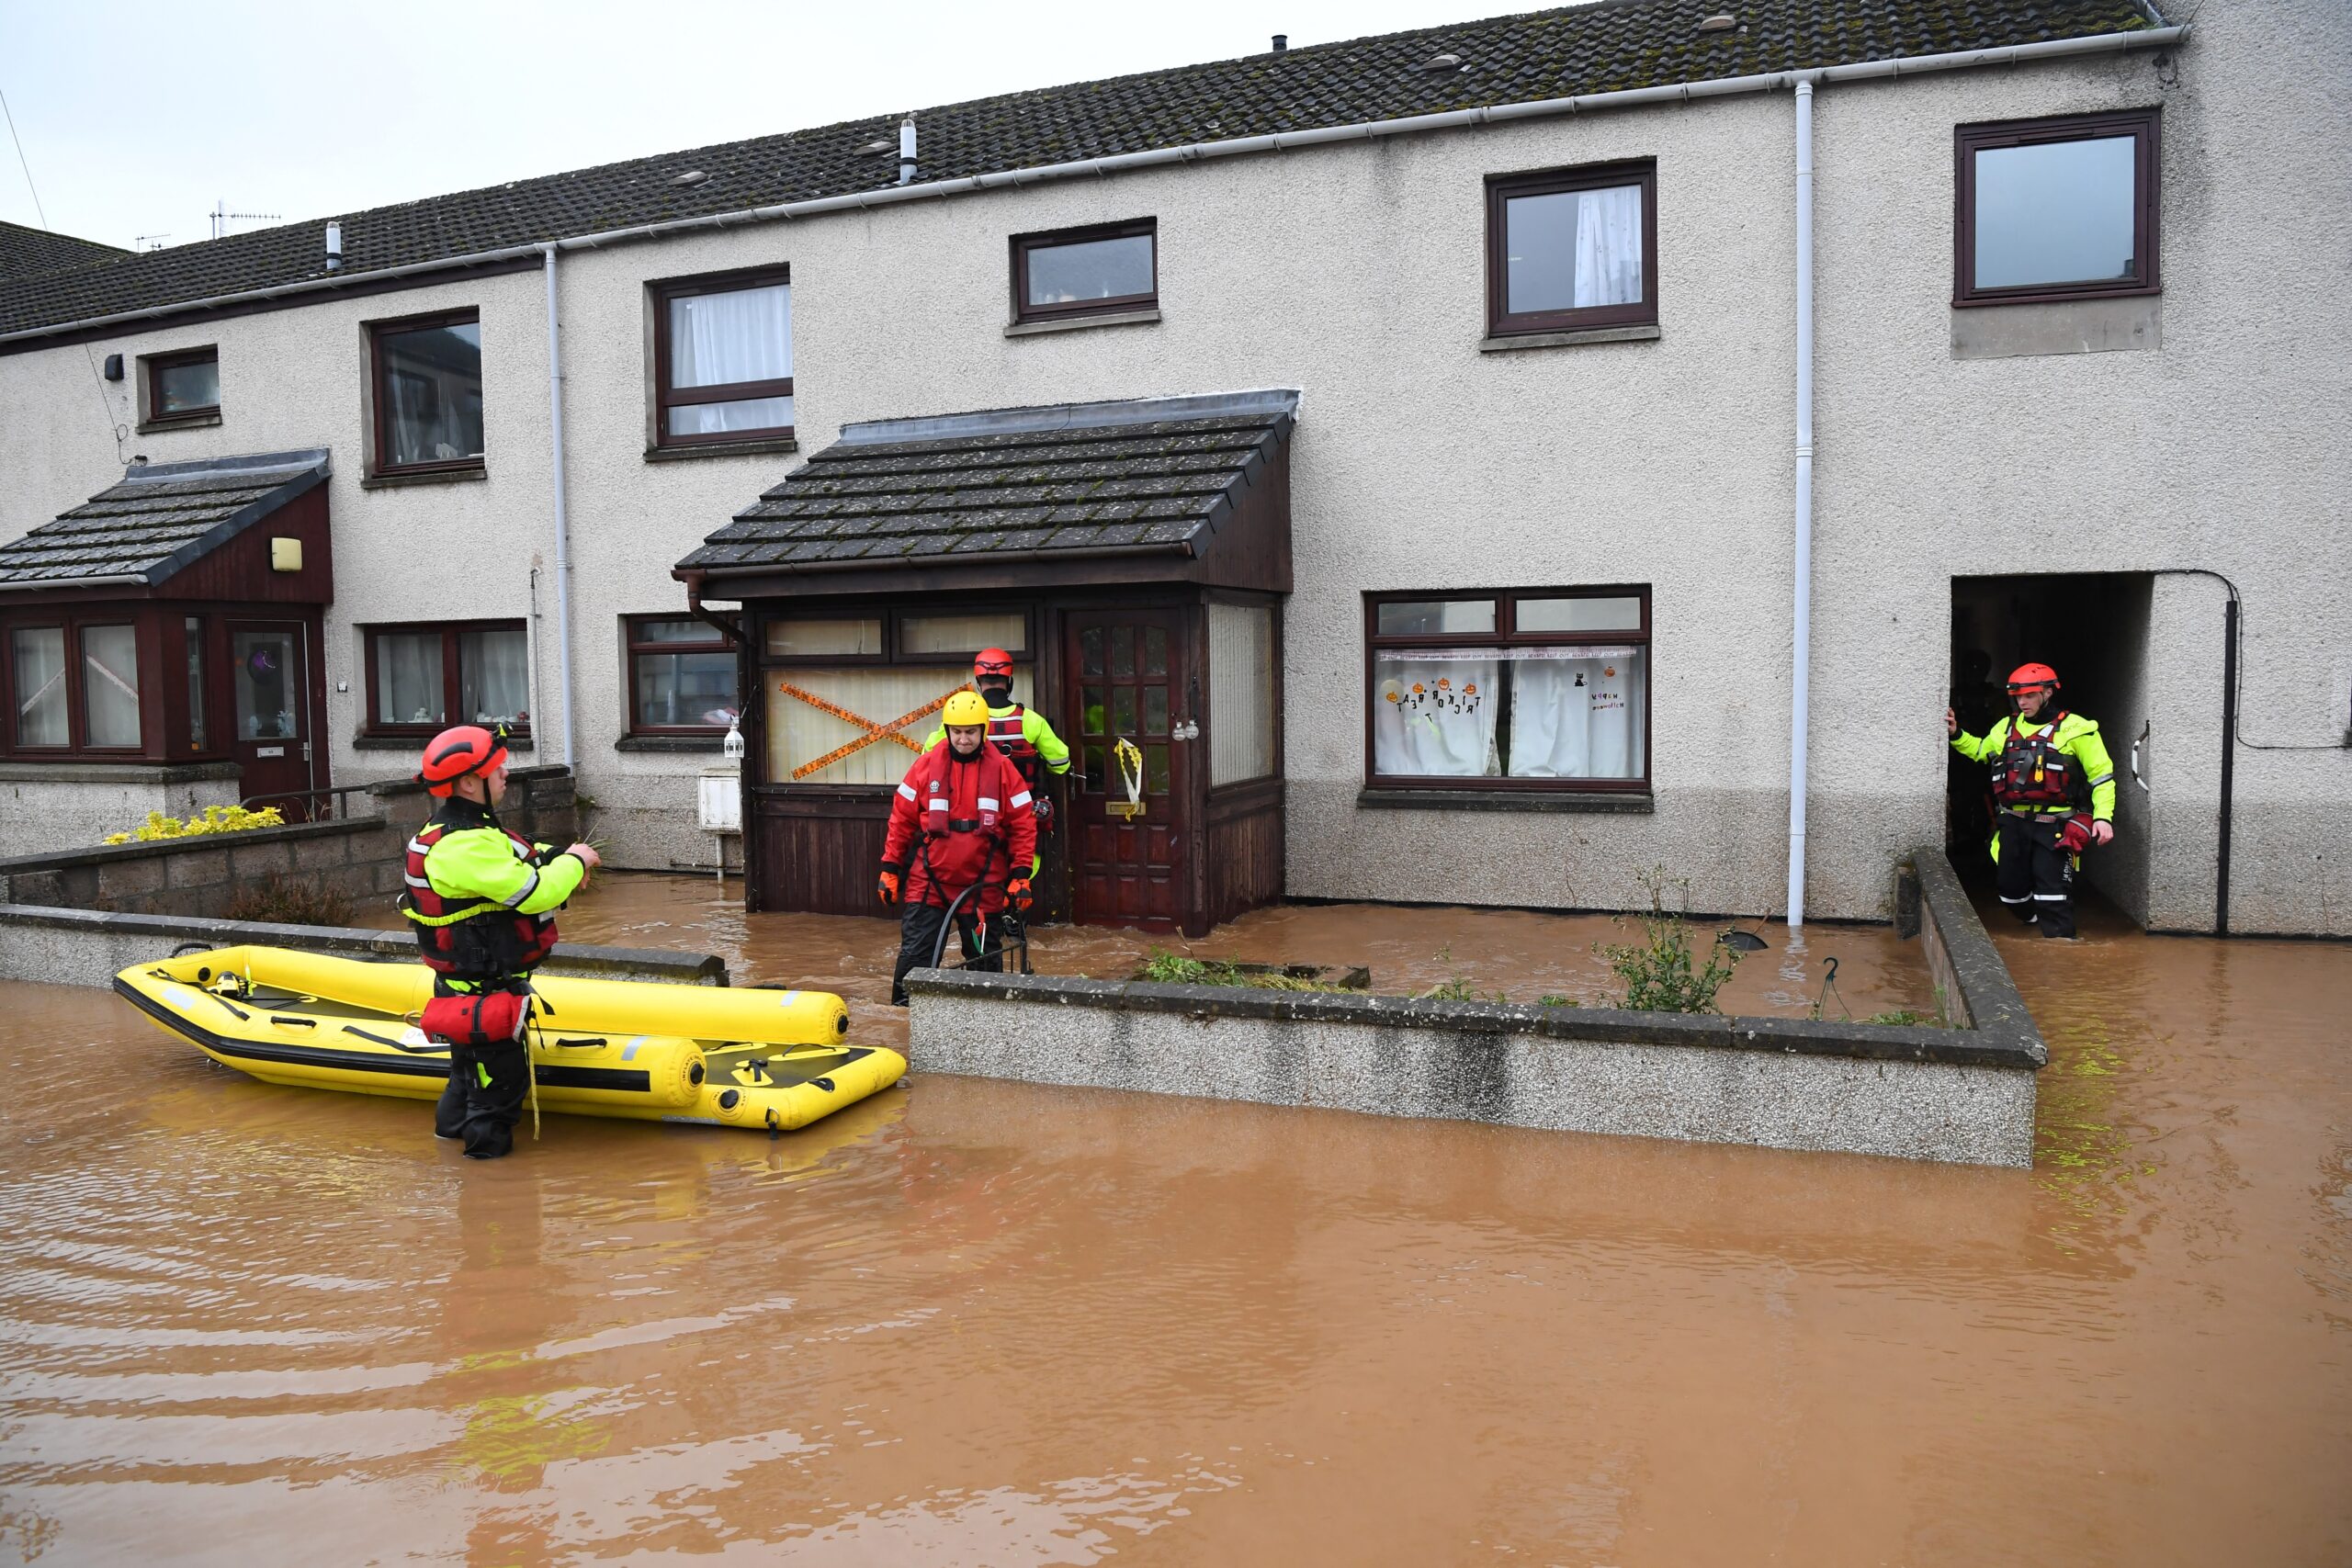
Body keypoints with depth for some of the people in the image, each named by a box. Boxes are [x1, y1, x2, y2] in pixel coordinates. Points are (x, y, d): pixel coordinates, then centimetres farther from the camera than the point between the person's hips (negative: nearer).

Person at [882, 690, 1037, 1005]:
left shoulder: (1002, 769, -2)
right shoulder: (927, 765, 0)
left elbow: (1023, 824, 1)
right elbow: (901, 819, 5)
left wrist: (1021, 876, -3)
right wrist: (889, 868, 4)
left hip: (982, 885, 0)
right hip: (928, 882, 0)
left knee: (984, 956, 12)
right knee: (915, 955, 0)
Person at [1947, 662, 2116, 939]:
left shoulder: (2074, 729, -5)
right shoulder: (2007, 727, 11)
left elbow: (2102, 774, -4)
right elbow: (1980, 750, 31)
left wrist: (2103, 816, -14)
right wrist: (1956, 735, 15)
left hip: (2053, 826, -6)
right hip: (2013, 823, 6)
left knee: (2052, 895, -10)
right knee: (2012, 891, 12)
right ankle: (2040, 926, 36)